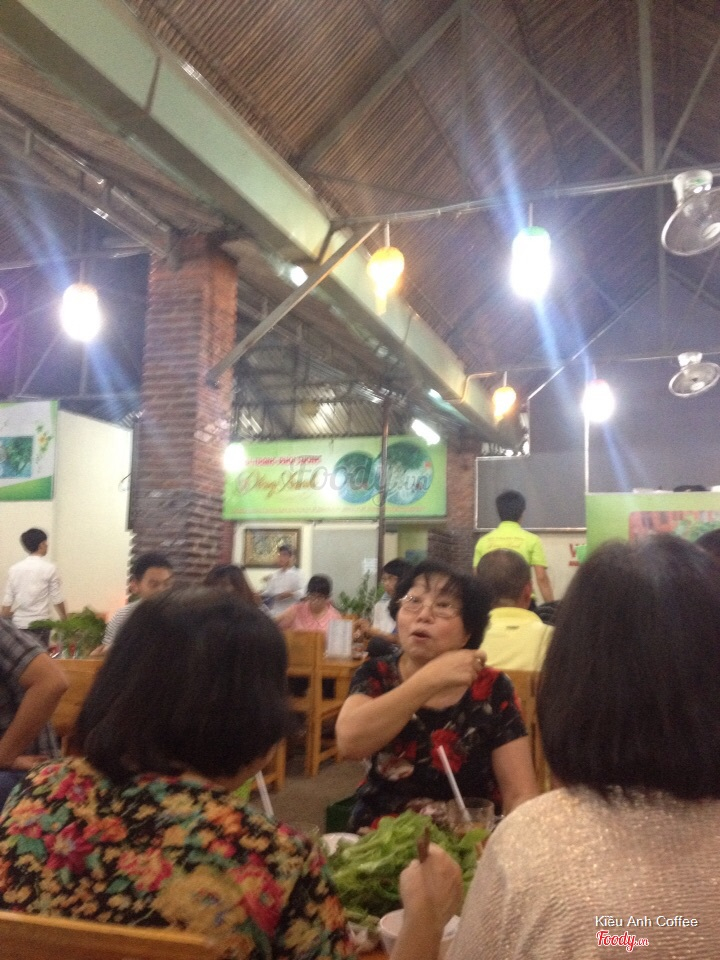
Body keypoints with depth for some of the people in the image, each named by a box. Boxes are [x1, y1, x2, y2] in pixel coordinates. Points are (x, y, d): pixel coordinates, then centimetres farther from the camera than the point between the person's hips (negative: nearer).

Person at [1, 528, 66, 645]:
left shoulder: (14, 569, 4)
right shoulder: (49, 568, -7)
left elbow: (7, 601, 4)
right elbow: (57, 599, -4)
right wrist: (65, 620, 10)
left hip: (18, 623, 4)